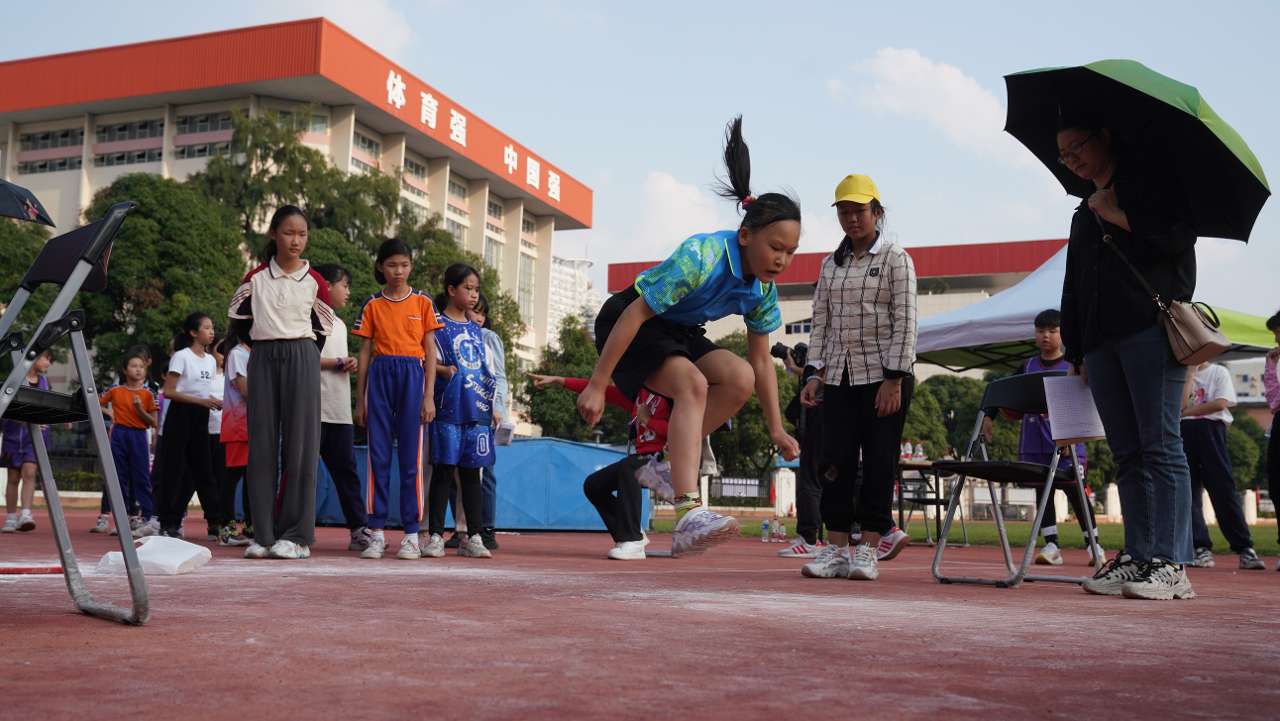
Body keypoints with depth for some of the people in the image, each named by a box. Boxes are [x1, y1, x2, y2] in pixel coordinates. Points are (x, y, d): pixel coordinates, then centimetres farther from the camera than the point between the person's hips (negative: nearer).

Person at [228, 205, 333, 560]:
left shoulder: (314, 281, 4)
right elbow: (238, 319, 13)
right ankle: (263, 534, 5)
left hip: (301, 359, -2)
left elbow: (321, 331, 9)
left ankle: (297, 535, 0)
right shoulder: (255, 278, 7)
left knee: (299, 443, -3)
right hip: (262, 359, 2)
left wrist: (303, 355, 7)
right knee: (262, 444, 1)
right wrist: (265, 343, 11)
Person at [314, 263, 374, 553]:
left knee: (346, 469, 6)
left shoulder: (340, 324, 23)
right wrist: (338, 363, -11)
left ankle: (359, 529, 7)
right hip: (315, 407, -8)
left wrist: (351, 365, 5)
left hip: (340, 410, 8)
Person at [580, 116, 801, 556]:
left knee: (739, 378, -19)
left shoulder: (763, 290, -8)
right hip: (629, 322, -7)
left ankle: (666, 456, -5)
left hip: (679, 331, 7)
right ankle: (688, 516, -42)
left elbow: (761, 361, 2)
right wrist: (597, 385, -29)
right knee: (692, 384, -32)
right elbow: (636, 313, -29)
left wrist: (776, 428, 0)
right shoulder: (701, 257, -31)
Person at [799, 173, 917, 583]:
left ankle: (869, 549, 4)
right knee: (835, 461, 0)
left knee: (879, 462, -2)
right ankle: (836, 548, 5)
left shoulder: (895, 259, -1)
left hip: (884, 377, -4)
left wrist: (894, 379, -14)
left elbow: (905, 323, -7)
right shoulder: (830, 264, 13)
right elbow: (821, 322, 13)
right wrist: (814, 373, 3)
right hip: (839, 377, 5)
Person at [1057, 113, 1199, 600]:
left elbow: (1177, 236, -10)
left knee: (1160, 447, -10)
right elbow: (1073, 288, 24)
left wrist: (1115, 215, -3)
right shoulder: (1084, 215, 26)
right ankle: (1136, 556, 3)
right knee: (1127, 455, 3)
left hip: (1150, 330, -7)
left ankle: (1170, 564, -12)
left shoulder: (1149, 183, 8)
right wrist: (1076, 350, 17)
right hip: (1100, 342, 7)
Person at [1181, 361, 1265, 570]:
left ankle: (1245, 548, -5)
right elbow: (1180, 404, -3)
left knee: (1223, 489, -7)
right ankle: (1201, 548, 1)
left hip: (1210, 430, -3)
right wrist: (1190, 375, -1)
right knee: (1189, 491, -2)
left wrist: (1187, 411, -5)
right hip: (1183, 432, 3)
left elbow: (1220, 403, -7)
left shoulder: (1219, 372, 8)